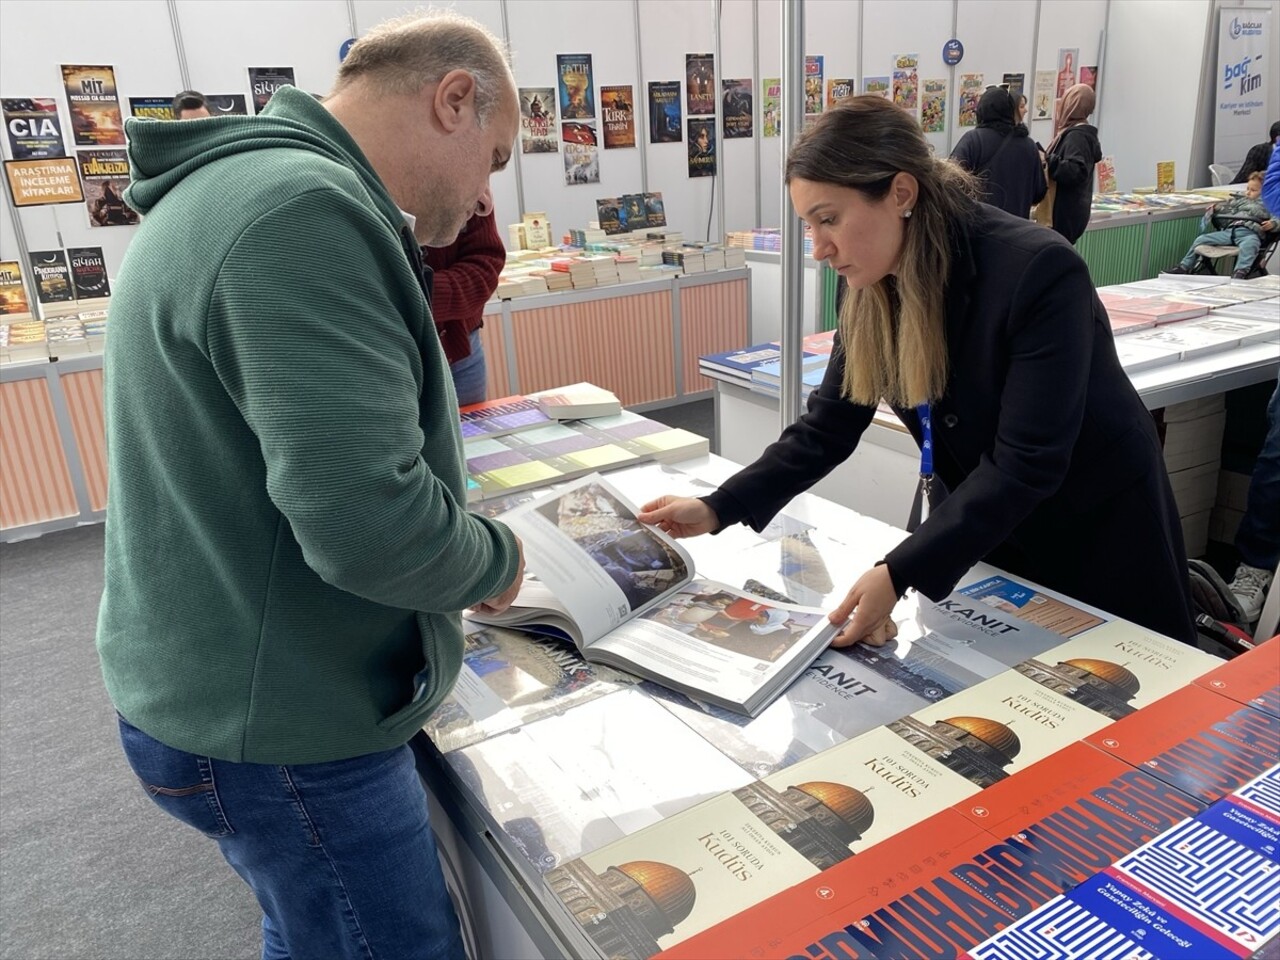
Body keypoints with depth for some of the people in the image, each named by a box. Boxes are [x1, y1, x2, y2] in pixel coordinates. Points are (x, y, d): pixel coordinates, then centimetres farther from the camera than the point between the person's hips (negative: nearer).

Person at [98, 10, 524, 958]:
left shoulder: (242, 187, 10)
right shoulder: (303, 215, -25)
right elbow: (369, 521, -32)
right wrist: (497, 560, -11)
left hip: (229, 691, 10)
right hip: (280, 733, -9)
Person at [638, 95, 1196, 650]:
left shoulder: (1037, 272, -29)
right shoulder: (873, 289, -10)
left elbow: (1025, 463, -32)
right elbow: (828, 427, -8)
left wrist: (901, 573, -40)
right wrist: (719, 509, -19)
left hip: (1099, 538, -5)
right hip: (979, 533, 5)